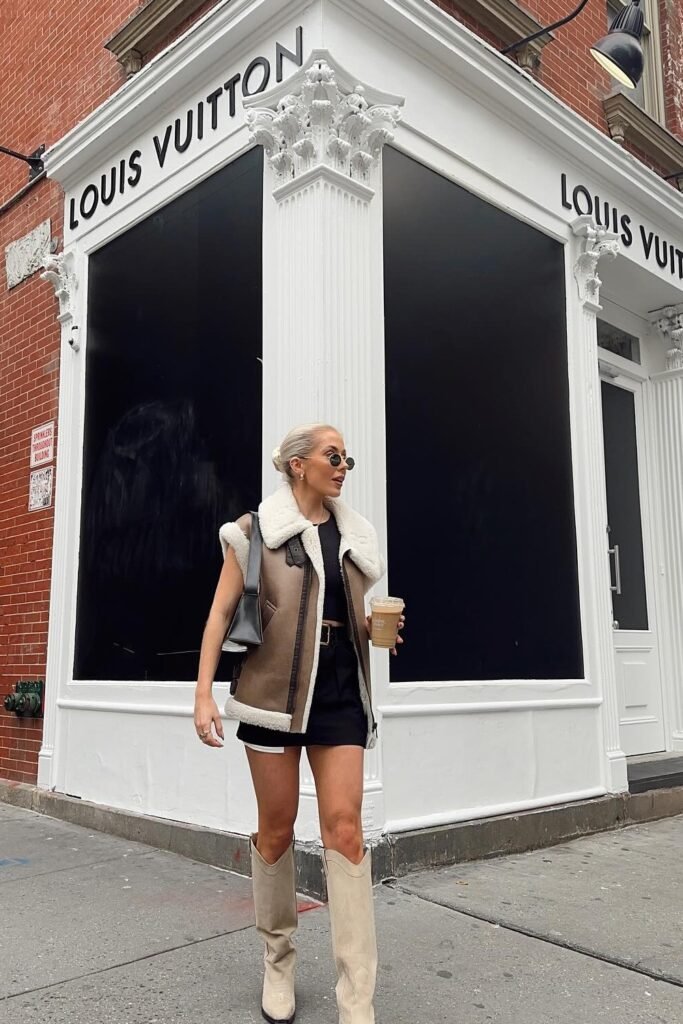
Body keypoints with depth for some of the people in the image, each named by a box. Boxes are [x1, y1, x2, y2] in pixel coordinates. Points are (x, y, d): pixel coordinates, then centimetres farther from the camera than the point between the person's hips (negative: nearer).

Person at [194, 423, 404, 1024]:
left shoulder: (355, 535, 13)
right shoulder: (256, 531, 0)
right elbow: (222, 613, -2)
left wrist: (375, 628, 0)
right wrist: (204, 694, -9)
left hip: (340, 690, 3)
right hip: (274, 687, -3)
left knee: (344, 826, -5)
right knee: (277, 828, 6)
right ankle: (278, 960, 29)